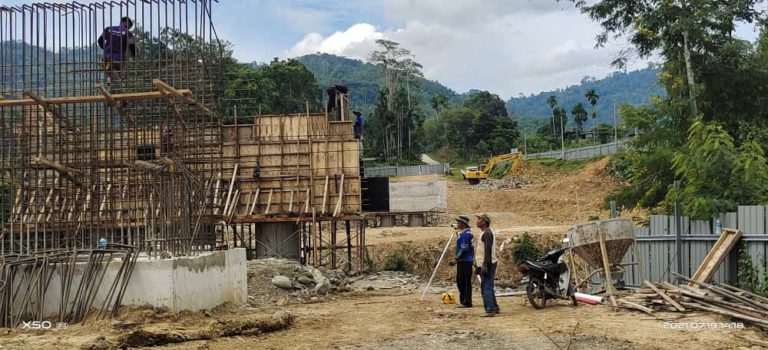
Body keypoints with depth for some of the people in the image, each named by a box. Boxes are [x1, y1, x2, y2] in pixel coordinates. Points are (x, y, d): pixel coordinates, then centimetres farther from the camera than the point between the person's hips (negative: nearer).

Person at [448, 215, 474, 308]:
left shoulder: (466, 233, -15)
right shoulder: (462, 233, 16)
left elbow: (464, 249, -20)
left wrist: (456, 259, -20)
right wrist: (456, 260, 21)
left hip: (465, 261, -10)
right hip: (462, 261, 10)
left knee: (466, 282, -6)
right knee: (460, 281, 13)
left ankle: (467, 302, -3)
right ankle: (463, 300, 19)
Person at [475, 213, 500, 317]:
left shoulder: (487, 233, -14)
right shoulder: (486, 233, 19)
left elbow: (487, 250, -22)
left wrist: (485, 265, -26)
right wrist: (477, 265, 26)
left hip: (487, 265, -11)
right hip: (484, 265, 11)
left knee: (486, 288, -12)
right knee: (488, 287, 16)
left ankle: (490, 310, -13)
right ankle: (495, 308, 23)